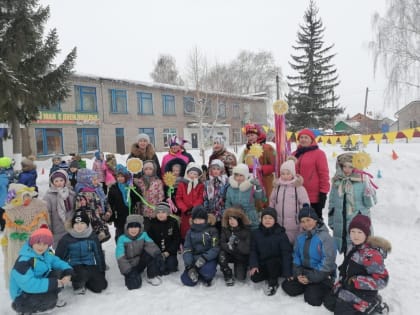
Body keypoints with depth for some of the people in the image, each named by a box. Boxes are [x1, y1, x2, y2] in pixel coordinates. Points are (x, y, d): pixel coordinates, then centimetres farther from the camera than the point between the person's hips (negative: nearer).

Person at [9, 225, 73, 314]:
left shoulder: (46, 253, -4)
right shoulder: (23, 261, -29)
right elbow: (28, 284, -36)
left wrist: (68, 271, -19)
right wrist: (54, 283, -34)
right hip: (23, 296, -7)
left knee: (61, 274, -12)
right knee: (51, 299, -30)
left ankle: (50, 298, 8)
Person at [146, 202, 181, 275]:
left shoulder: (173, 222, -7)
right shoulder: (152, 223, -5)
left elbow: (177, 239, -4)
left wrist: (168, 252, -14)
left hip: (170, 251, 0)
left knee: (171, 267, -15)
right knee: (160, 269, -15)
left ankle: (173, 262, 18)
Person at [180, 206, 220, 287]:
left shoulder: (212, 230, -1)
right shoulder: (190, 232, 8)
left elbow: (215, 248, -10)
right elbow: (187, 249, 0)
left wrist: (204, 258, -26)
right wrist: (189, 266, -15)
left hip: (209, 258, -3)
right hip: (194, 259, 3)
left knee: (207, 271, -34)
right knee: (186, 281, -16)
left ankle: (206, 277, 3)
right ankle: (198, 273, 15)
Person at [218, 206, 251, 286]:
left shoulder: (246, 230, -18)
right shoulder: (225, 229, -10)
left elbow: (247, 249, -22)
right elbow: (222, 244, -15)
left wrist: (237, 241, -38)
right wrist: (228, 246, -37)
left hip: (241, 257, -1)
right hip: (230, 255, 1)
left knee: (240, 278, -11)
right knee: (221, 255, -30)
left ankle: (238, 268, 25)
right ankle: (228, 276, -4)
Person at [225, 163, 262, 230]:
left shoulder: (252, 187, -8)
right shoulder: (230, 188, -1)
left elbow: (259, 197, -25)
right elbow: (227, 204, 8)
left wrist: (258, 186, -38)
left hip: (251, 221, -2)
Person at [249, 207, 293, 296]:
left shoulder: (281, 234, -12)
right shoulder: (256, 233, -1)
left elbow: (286, 253, -13)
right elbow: (253, 251, 1)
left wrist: (287, 273, -19)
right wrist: (253, 265, -14)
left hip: (277, 263, -4)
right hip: (262, 263, 4)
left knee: (271, 262, -35)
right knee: (255, 278, -19)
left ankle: (273, 283, -7)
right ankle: (272, 275, 12)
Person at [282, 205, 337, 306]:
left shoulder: (324, 237, -18)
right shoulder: (300, 237, 3)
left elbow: (327, 261, -20)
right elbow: (296, 256, 9)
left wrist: (311, 278, -20)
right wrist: (298, 273, -8)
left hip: (322, 275, -6)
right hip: (304, 272, 6)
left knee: (312, 298, -20)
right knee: (287, 286, -7)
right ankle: (309, 287, 11)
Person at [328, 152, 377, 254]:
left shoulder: (362, 182, -7)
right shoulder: (337, 181, 4)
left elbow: (370, 203, -5)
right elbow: (332, 203, 12)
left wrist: (368, 194, -24)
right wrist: (331, 221, 15)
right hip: (341, 225, 4)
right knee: (345, 249, 16)